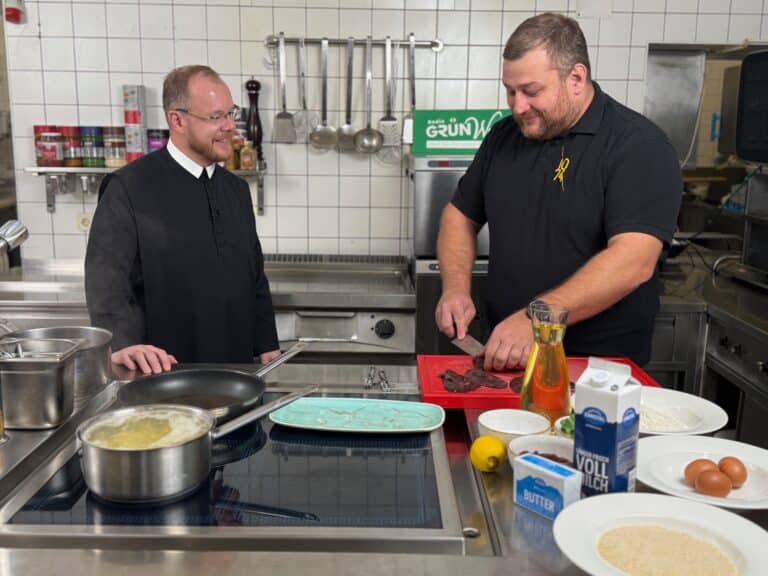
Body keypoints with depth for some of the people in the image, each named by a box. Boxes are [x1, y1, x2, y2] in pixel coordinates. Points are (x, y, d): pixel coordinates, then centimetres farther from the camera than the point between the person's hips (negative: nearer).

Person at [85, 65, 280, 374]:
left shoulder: (237, 190, 10)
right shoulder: (128, 188, -9)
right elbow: (107, 279, -15)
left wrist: (268, 349, 8)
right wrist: (123, 345, -30)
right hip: (164, 374, -5)